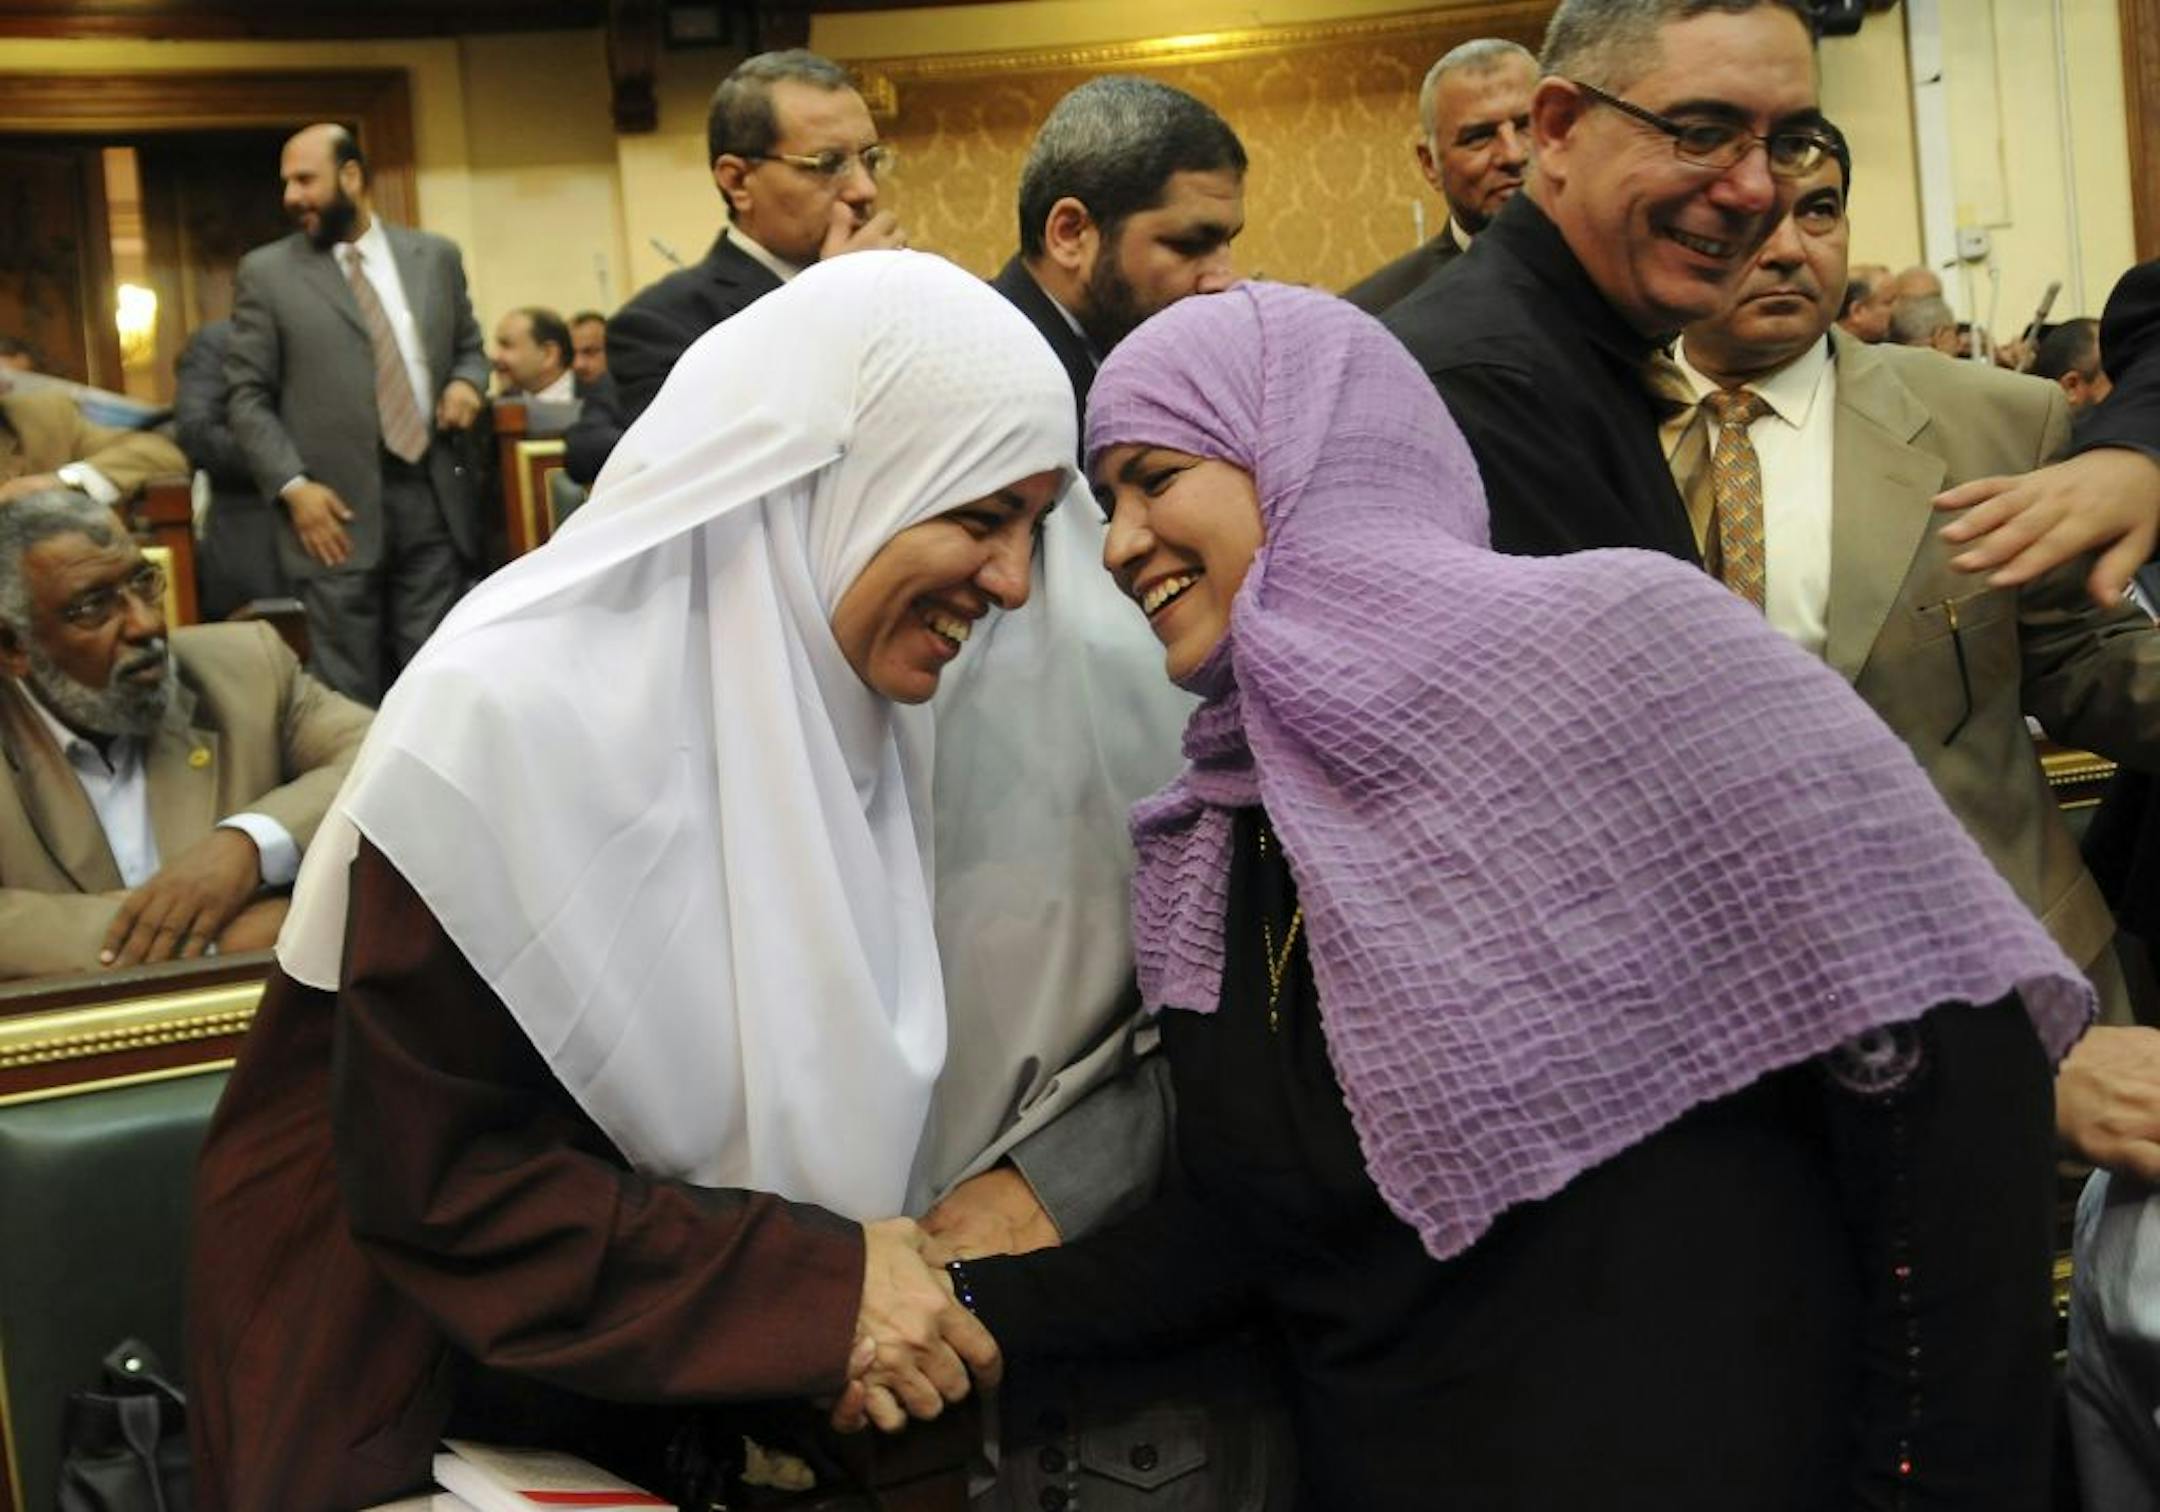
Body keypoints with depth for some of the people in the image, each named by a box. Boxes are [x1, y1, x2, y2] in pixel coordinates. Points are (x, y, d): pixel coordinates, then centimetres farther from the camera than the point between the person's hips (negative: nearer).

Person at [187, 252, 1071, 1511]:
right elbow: (434, 1184, -24)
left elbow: (802, 1079, 5)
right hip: (420, 1391, -6)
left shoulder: (837, 704, -6)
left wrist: (848, 1299, -11)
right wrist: (816, 1291, -25)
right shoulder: (515, 719, -26)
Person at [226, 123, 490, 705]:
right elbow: (248, 397, 2)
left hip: (432, 499, 2)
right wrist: (293, 486, -11)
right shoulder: (266, 273, 4)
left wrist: (466, 382, -3)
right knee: (353, 698, 0)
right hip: (339, 510, -2)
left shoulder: (436, 256, 12)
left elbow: (469, 346, 22)